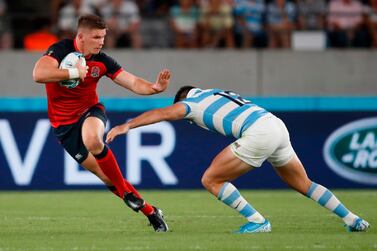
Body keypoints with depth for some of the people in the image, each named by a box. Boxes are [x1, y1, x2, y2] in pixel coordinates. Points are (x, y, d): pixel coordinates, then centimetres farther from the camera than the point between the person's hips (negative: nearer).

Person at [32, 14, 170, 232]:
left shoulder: (102, 61, -7)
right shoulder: (61, 50, -18)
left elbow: (133, 83, -7)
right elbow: (39, 74, -34)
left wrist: (155, 88, -26)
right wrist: (74, 72, -31)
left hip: (90, 111, 1)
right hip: (64, 124, -1)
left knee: (92, 139, -38)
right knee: (107, 177, -2)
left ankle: (126, 191, -21)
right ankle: (150, 212, 10)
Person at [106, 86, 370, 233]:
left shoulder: (193, 102, 9)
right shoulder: (216, 94, 31)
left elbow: (162, 113, -3)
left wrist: (126, 126, -3)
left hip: (258, 134, -9)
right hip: (278, 127, 9)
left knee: (211, 180, 2)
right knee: (304, 184, 23)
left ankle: (257, 221, -1)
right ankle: (353, 220, 22)